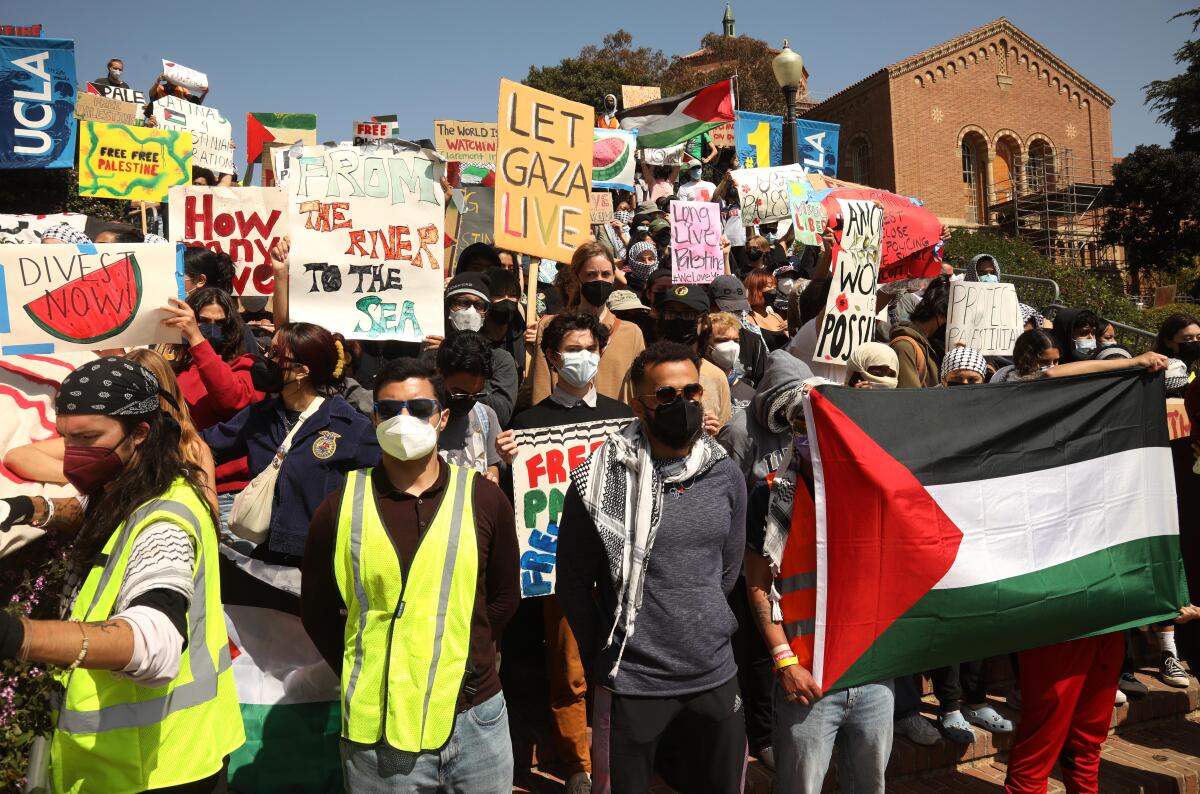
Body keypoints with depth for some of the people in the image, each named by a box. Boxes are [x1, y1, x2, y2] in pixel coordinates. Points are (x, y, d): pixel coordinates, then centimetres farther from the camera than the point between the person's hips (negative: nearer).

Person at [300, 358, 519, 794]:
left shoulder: (484, 499, -4)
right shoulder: (340, 508, -5)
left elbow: (505, 595, 7)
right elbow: (316, 611, 5)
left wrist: (463, 656, 2)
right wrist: (363, 672, 1)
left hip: (477, 718, 1)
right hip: (379, 730, -1)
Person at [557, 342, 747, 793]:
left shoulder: (726, 475, 0)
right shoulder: (601, 480, -12)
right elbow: (574, 584, -4)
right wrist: (604, 660, 2)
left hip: (717, 677, 4)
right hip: (632, 684, -4)